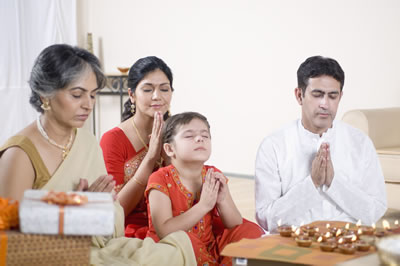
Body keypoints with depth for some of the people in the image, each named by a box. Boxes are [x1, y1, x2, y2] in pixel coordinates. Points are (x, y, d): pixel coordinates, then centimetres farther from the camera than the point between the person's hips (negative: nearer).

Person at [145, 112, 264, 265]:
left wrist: (223, 201, -17)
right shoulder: (161, 180, -14)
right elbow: (164, 232, -26)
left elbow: (237, 228, 2)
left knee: (251, 230, -8)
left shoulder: (214, 177, 1)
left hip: (208, 249, 5)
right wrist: (203, 205, -29)